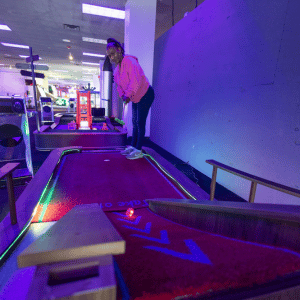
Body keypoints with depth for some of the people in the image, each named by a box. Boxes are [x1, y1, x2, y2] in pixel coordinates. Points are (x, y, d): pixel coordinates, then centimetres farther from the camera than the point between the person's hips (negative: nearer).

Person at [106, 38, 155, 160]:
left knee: (140, 122, -8)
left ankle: (138, 151, 0)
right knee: (135, 122, 13)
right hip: (136, 98, 10)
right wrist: (123, 95, -8)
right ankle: (133, 147, 25)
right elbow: (119, 85, 11)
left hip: (145, 95, -9)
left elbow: (136, 81, -34)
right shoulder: (117, 69, 7)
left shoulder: (130, 62, -23)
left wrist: (128, 95, -35)